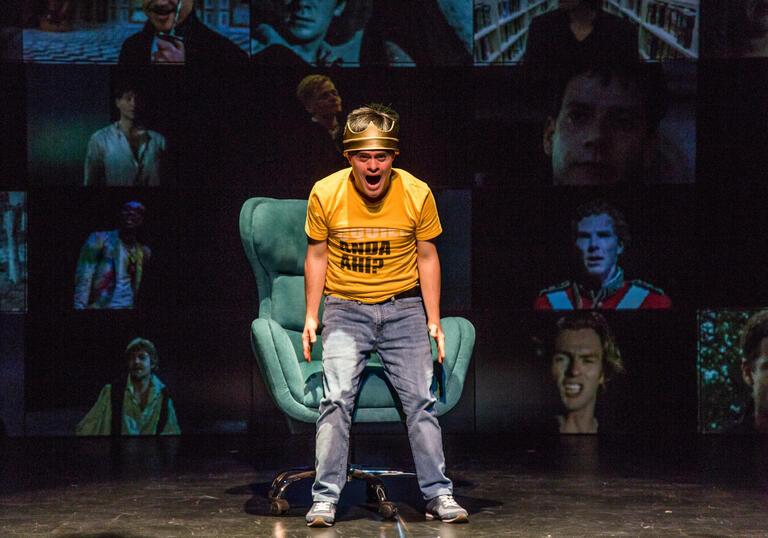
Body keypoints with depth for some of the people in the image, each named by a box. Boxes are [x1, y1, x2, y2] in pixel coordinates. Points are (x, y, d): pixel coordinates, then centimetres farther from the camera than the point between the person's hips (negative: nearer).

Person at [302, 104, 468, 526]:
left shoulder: (417, 194, -8)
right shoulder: (325, 194, -9)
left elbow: (426, 257, 3)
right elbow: (317, 255, 4)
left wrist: (433, 319, 1)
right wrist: (311, 316, 1)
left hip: (403, 308, 1)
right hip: (345, 309, -1)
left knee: (420, 400, -3)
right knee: (336, 399, -13)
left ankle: (437, 494, 6)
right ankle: (325, 498, -7)